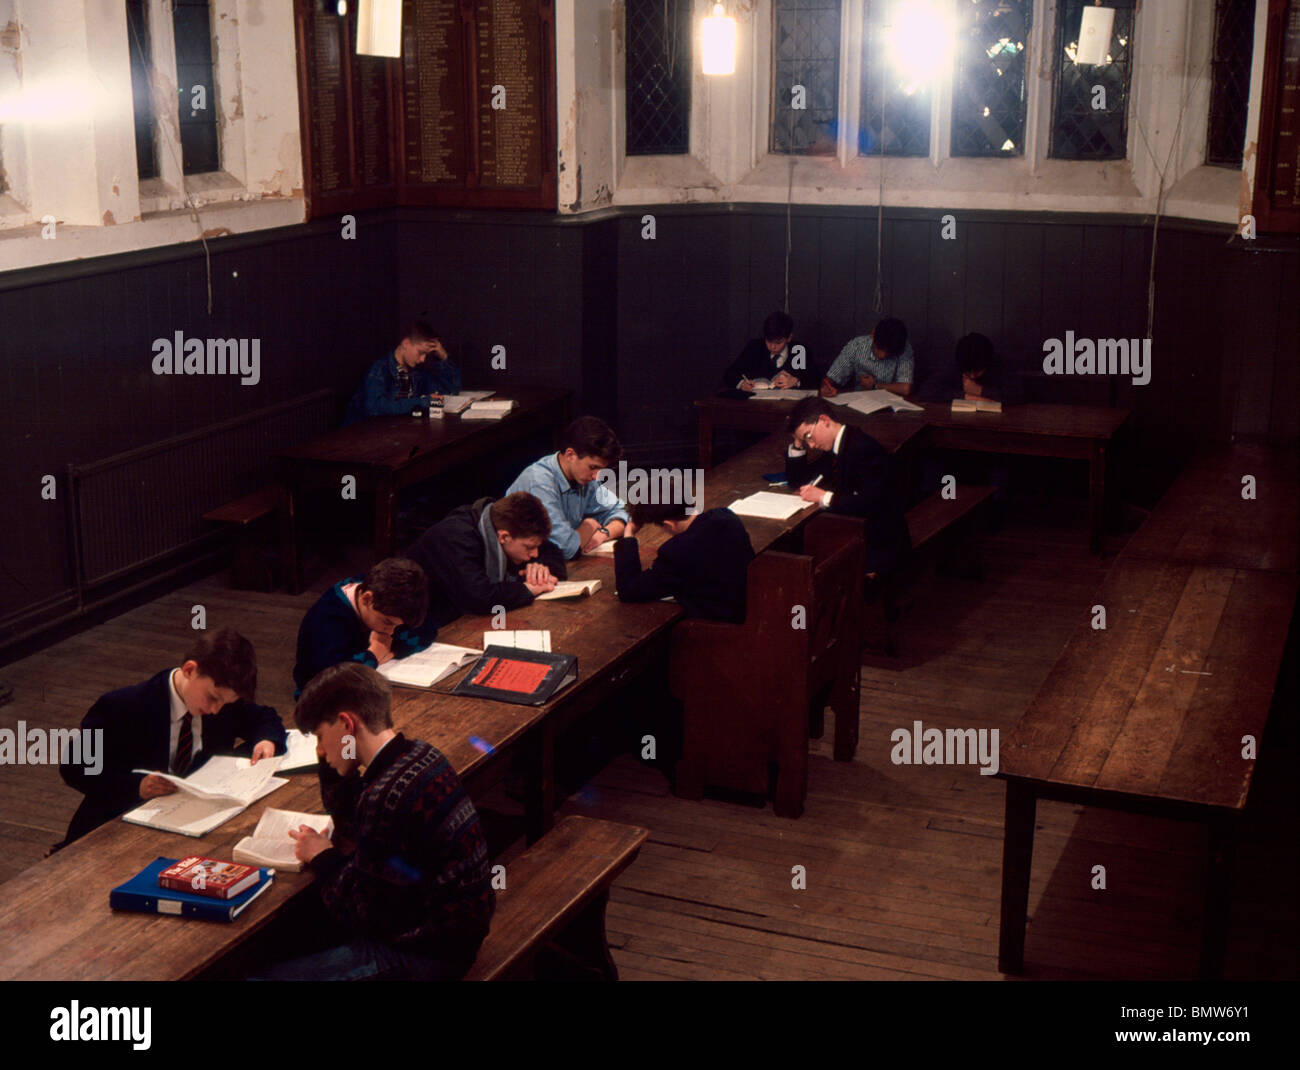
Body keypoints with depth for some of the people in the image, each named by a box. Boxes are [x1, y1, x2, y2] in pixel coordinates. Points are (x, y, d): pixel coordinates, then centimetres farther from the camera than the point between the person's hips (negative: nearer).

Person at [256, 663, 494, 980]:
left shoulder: (388, 795, -27)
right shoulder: (418, 754, 2)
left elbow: (365, 912, -18)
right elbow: (349, 822, 19)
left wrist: (324, 859, -3)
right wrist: (331, 764, 6)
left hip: (424, 954, -10)